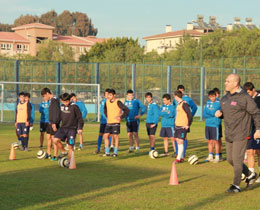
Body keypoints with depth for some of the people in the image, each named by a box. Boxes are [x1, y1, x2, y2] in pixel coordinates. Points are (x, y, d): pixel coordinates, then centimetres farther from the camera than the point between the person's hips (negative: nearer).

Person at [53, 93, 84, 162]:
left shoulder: (74, 107, -10)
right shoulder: (62, 106, 7)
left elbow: (79, 118, -6)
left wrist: (80, 128, -13)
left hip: (72, 129, -5)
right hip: (63, 128, 5)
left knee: (70, 146, -3)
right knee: (56, 140, -16)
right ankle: (64, 152, 8)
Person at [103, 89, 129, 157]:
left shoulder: (117, 102, -11)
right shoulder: (107, 102, 8)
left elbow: (126, 110, -13)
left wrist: (121, 117, -13)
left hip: (116, 122, -6)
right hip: (109, 122, 6)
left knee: (116, 136, -2)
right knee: (105, 136, 3)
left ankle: (115, 152, 5)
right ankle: (107, 152, 10)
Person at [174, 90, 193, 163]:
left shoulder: (184, 104, -13)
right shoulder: (178, 104, 14)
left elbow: (190, 115, -16)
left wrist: (188, 125, -16)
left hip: (183, 126, -9)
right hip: (177, 125, 9)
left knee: (180, 142, -8)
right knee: (178, 141, 9)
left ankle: (178, 158, -5)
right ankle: (181, 157, 15)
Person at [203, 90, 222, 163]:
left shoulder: (218, 103, -6)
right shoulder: (208, 103, 11)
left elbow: (213, 113, -17)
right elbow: (204, 114, 4)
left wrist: (208, 114, -3)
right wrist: (211, 115, -8)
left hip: (215, 124, -5)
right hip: (208, 124, 5)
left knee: (215, 141, -2)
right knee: (209, 141, 10)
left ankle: (217, 157, 5)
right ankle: (210, 156, 18)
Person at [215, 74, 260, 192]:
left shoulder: (244, 98, -13)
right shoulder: (225, 98, 10)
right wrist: (219, 114, 1)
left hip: (241, 135, -8)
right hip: (229, 135, 8)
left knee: (237, 159, -7)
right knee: (230, 159, 13)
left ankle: (236, 186, 2)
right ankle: (250, 176, 31)